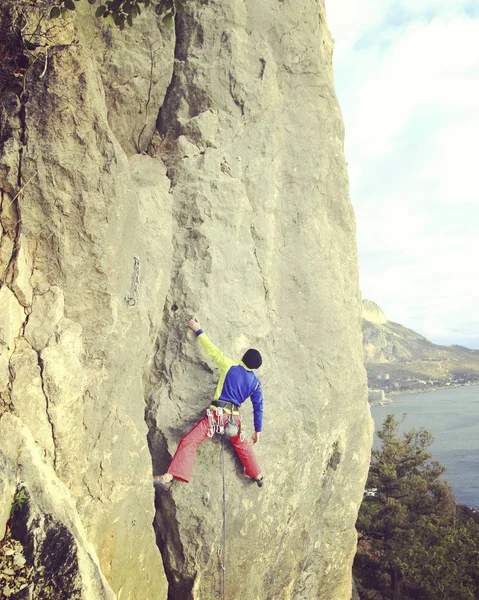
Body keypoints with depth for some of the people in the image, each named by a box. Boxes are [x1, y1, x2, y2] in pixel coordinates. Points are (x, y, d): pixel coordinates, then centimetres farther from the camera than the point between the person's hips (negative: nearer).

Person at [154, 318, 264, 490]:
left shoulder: (230, 367, -2)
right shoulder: (256, 382, 8)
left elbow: (212, 350, 2)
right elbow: (258, 407, 11)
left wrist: (199, 330, 13)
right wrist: (257, 431, 20)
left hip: (218, 413, -5)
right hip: (234, 417, 5)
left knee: (189, 441, -10)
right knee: (242, 444, 31)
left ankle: (168, 478, -24)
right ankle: (258, 476, 42)